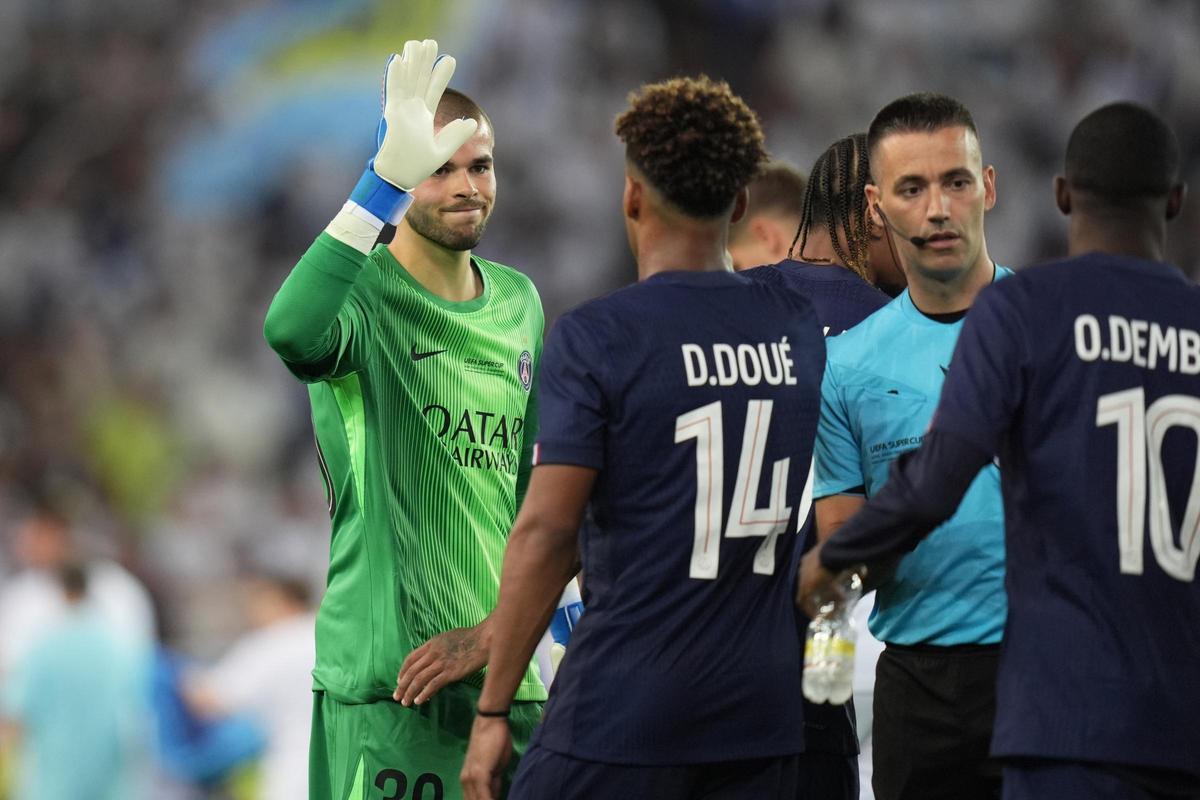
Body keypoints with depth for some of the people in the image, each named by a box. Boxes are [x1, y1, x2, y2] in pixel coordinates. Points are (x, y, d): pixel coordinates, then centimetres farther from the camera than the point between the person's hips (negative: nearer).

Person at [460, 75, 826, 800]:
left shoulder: (595, 336, -8)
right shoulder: (801, 329, 8)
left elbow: (546, 531, -12)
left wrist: (493, 711, -7)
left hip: (623, 712, -5)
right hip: (762, 713, 5)